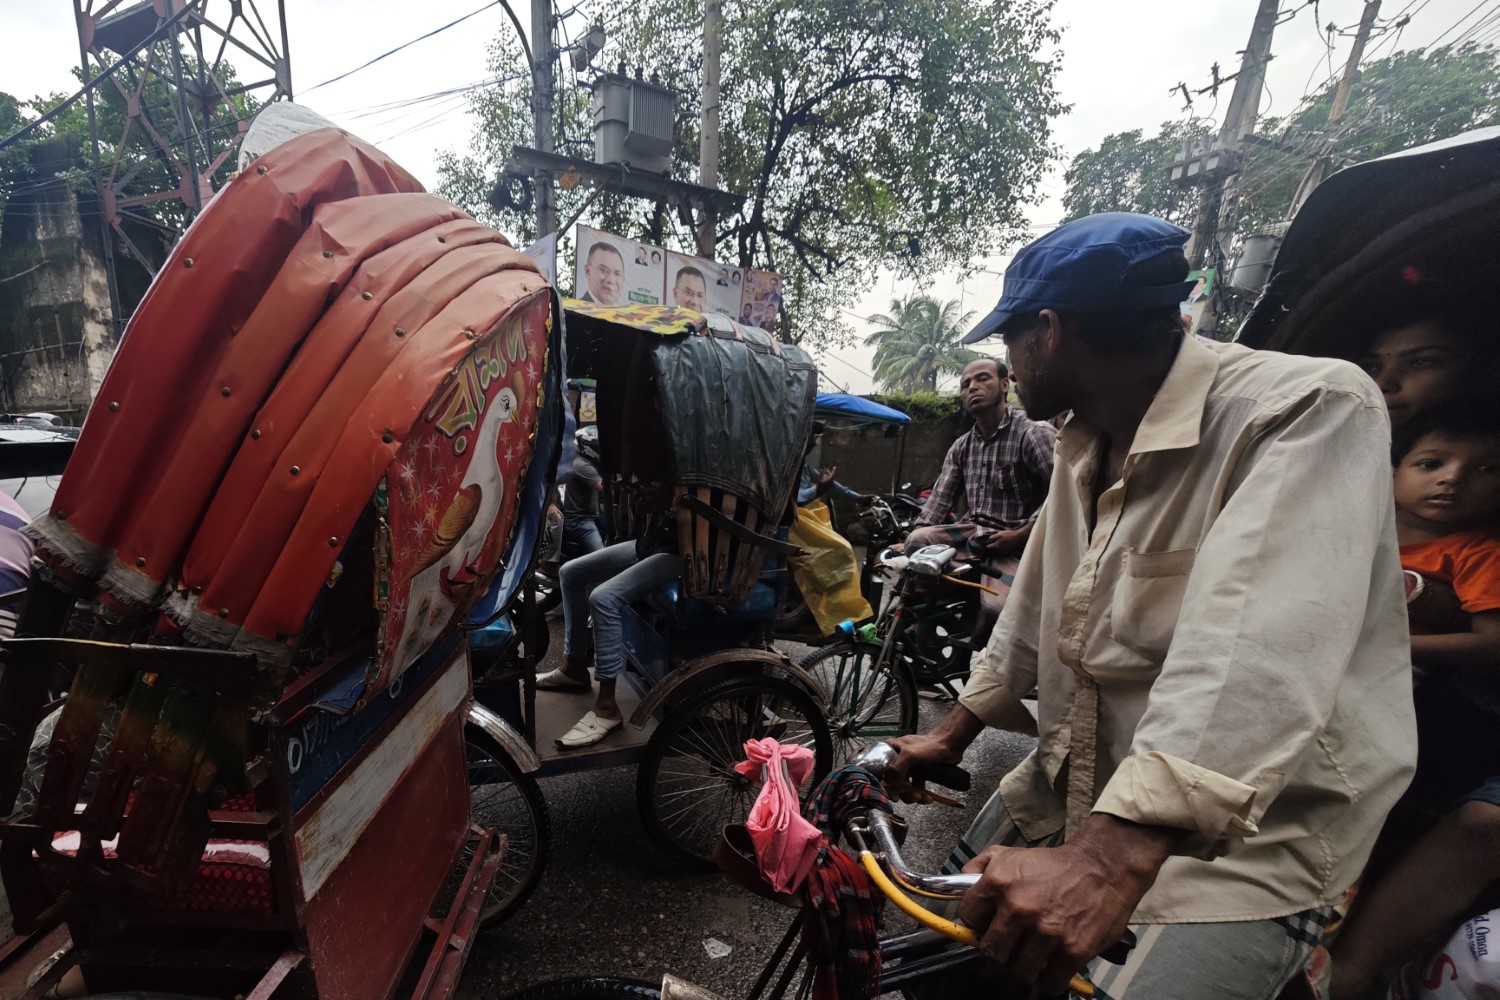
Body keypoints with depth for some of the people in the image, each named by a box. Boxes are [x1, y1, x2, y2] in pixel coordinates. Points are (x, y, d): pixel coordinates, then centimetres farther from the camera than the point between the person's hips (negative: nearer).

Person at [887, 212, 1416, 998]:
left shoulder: (1310, 409, -22)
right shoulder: (1083, 446, 5)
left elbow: (1260, 653, -37)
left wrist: (1110, 858, -45)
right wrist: (953, 733, 12)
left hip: (1239, 837, -6)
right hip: (1075, 784, 7)